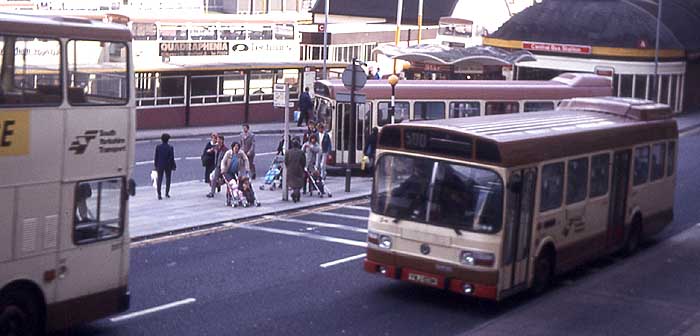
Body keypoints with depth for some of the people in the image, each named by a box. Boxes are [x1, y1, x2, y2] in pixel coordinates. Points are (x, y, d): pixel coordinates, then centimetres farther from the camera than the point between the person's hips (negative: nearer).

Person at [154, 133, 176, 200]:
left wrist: (156, 165, 9)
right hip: (168, 166, -1)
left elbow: (156, 157, -1)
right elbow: (171, 158, -9)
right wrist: (173, 166, 1)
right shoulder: (170, 148, -12)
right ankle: (167, 193, 20)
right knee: (168, 179, 15)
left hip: (160, 166, 1)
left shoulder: (158, 147, -6)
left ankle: (159, 194, -4)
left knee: (159, 180, 3)